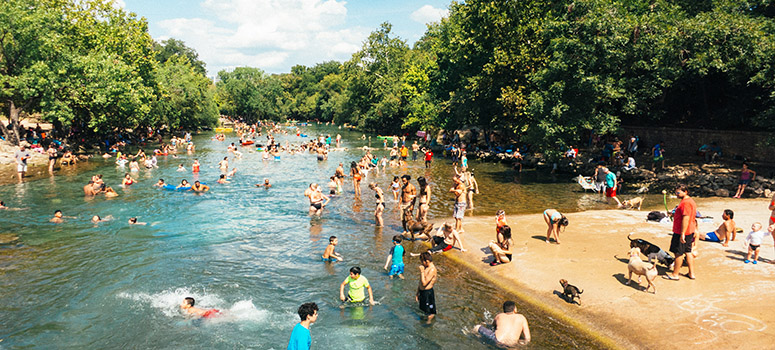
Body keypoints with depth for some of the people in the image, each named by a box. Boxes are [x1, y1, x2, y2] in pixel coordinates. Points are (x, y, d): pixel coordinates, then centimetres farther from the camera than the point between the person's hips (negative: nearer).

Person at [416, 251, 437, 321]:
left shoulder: (432, 269, -21)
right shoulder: (426, 267, 8)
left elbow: (424, 283, -25)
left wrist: (422, 271, -21)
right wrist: (417, 293, 19)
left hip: (428, 292, -9)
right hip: (422, 291, 9)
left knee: (430, 314, 3)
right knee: (424, 310, 21)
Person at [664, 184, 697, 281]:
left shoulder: (686, 203, -21)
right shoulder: (691, 201, 14)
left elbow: (686, 218, -26)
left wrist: (682, 234, -26)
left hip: (682, 232, -10)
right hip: (690, 231, 10)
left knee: (678, 253, -1)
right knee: (688, 252, 16)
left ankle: (675, 274, 7)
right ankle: (691, 273, 21)